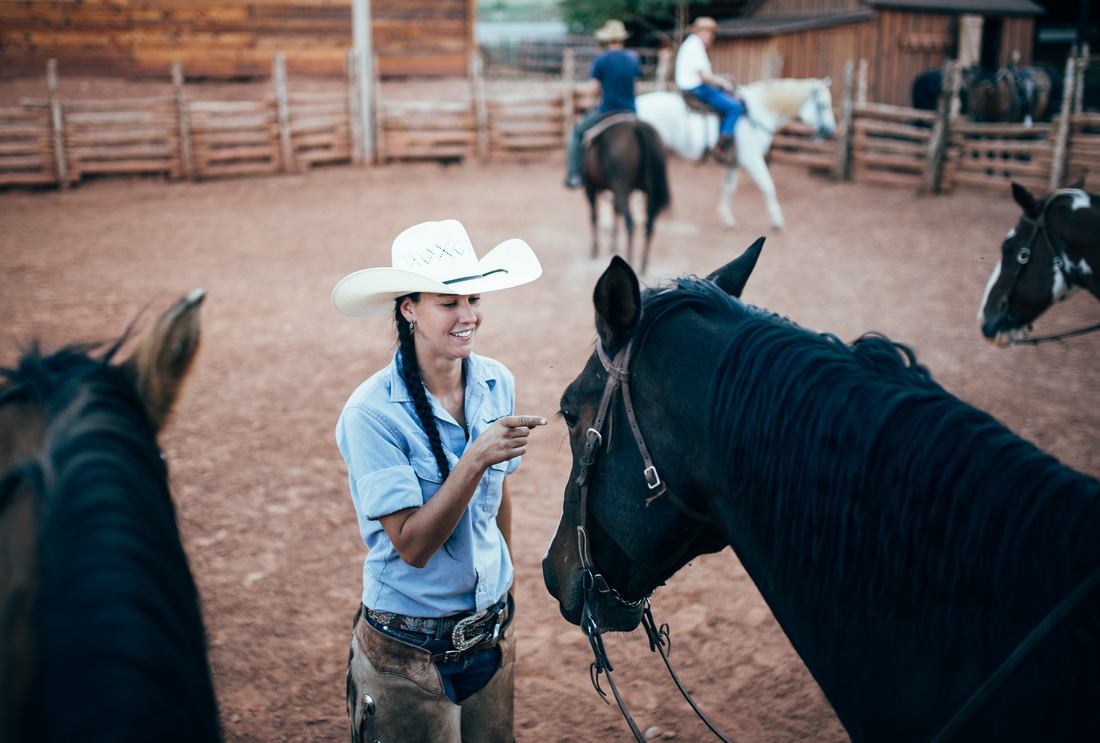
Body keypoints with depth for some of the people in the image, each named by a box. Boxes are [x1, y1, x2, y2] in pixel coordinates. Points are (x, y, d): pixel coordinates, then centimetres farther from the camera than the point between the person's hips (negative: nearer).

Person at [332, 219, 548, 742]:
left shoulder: (497, 384, -5)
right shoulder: (372, 413, -21)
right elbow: (412, 546, -23)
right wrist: (475, 459, -34)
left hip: (491, 633, 5)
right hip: (410, 652, -5)